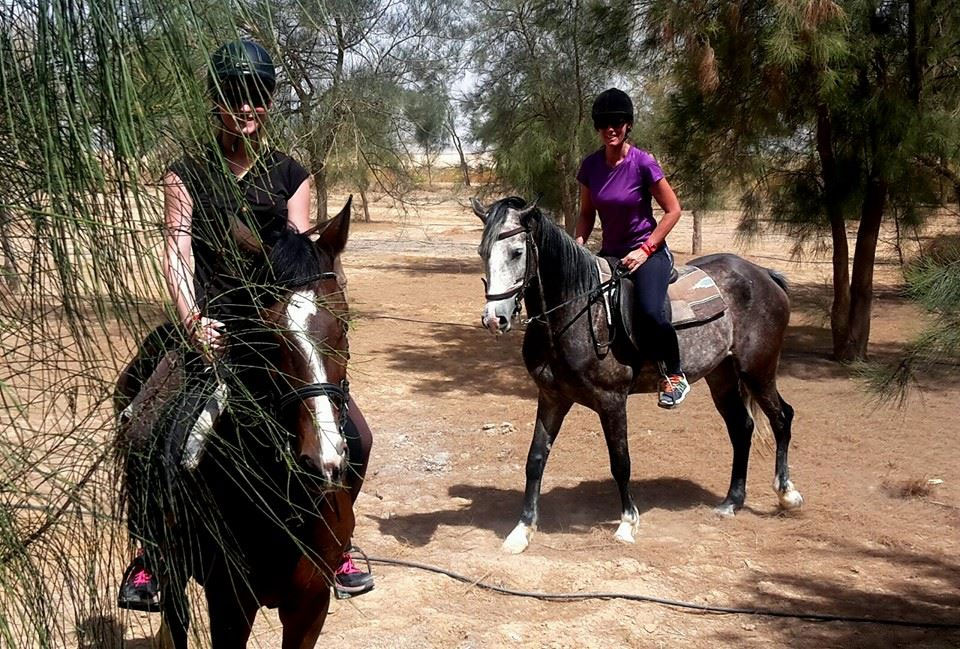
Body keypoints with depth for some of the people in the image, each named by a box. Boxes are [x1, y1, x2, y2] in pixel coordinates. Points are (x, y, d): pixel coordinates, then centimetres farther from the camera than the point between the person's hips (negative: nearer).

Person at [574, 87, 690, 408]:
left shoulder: (643, 162, -15)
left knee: (650, 310, -30)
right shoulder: (590, 165, -1)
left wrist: (646, 249, -16)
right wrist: (578, 244, -7)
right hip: (610, 252, 6)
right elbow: (586, 213, 11)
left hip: (648, 251, -6)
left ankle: (675, 376, -8)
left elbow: (673, 210, -10)